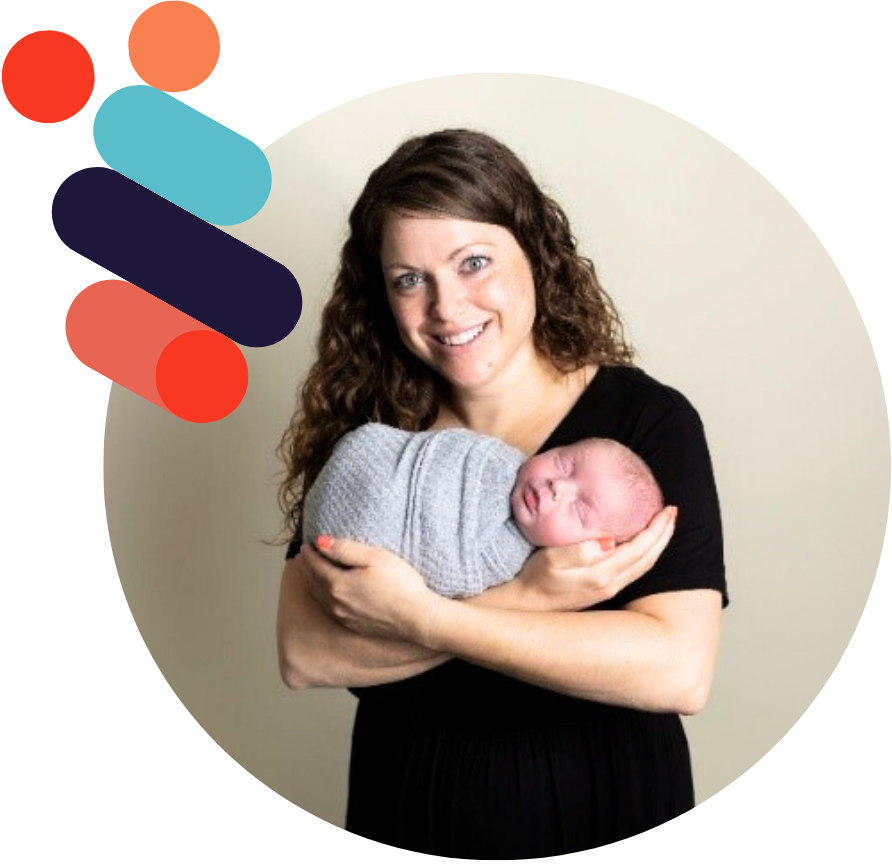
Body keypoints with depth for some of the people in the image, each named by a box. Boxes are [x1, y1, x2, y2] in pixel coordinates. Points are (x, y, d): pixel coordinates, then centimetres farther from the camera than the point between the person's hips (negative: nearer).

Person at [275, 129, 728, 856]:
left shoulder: (648, 420, -13)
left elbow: (679, 672, -23)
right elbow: (304, 655, -15)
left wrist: (420, 617, -25)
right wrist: (522, 598, -26)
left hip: (601, 804, -2)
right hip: (405, 806, 2)